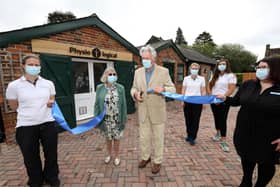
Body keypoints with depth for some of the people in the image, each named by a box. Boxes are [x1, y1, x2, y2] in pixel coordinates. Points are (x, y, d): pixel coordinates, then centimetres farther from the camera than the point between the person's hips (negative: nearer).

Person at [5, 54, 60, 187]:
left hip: (48, 124, 2)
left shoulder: (48, 83, 3)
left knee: (51, 153, 15)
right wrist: (29, 110, 2)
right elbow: (14, 107, 6)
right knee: (30, 157, 16)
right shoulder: (14, 85, -4)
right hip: (25, 127, -1)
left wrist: (51, 103, -6)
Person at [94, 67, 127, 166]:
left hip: (117, 119, -1)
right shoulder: (100, 88, -3)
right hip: (105, 119, 1)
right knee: (108, 138, 18)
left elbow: (123, 104, -3)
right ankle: (109, 154, 44)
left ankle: (116, 156, 37)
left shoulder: (120, 88, -5)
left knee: (117, 138, 13)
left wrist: (124, 119, -4)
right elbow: (97, 104, 0)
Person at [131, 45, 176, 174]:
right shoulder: (138, 72, 5)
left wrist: (163, 89, -25)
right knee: (143, 137, 16)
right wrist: (135, 93, -11)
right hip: (143, 112, 3)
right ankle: (145, 157, 39)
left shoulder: (163, 71, -5)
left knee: (158, 138, 12)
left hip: (157, 111, -3)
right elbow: (134, 88, 12)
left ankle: (157, 161, 33)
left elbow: (172, 89, -3)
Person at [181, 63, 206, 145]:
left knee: (195, 120, 0)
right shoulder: (186, 78, 5)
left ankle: (192, 138, 11)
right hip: (187, 101, 1)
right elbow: (183, 90, 5)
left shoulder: (202, 79, 5)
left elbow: (203, 91, 6)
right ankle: (189, 135, 27)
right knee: (188, 119, 8)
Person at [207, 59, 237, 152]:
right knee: (216, 118, 16)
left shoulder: (230, 75, -5)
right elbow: (209, 86, 14)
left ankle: (223, 141, 1)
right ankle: (218, 133, 36)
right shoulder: (215, 76, 12)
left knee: (222, 120, -6)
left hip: (223, 102, -6)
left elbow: (231, 89, -14)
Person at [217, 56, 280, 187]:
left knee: (266, 164, 17)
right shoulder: (248, 84, -2)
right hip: (245, 134, 3)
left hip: (269, 138, -3)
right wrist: (225, 98, -14)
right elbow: (236, 101, 6)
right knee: (246, 158, 22)